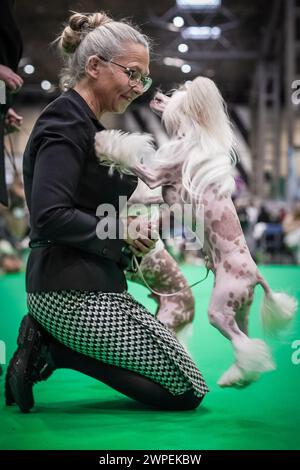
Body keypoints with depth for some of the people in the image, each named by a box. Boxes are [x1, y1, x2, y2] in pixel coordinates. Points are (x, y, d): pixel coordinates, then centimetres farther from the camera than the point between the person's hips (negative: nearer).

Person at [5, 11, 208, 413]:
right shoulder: (67, 123, -14)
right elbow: (50, 215, -24)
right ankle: (56, 348, -6)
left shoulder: (83, 123, 17)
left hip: (83, 288, 10)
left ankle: (49, 343, 7)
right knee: (189, 391, -3)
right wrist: (121, 235, -14)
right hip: (77, 295, -10)